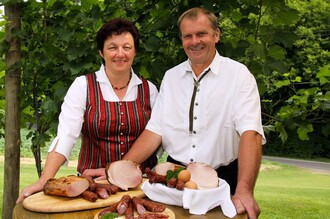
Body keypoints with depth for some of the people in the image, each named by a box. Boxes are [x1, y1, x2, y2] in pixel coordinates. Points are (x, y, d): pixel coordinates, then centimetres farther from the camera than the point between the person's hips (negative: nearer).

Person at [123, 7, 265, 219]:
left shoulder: (238, 74, -7)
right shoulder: (171, 77, 7)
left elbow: (250, 132, -18)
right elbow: (155, 130, 2)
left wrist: (244, 190, -31)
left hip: (222, 180, -3)